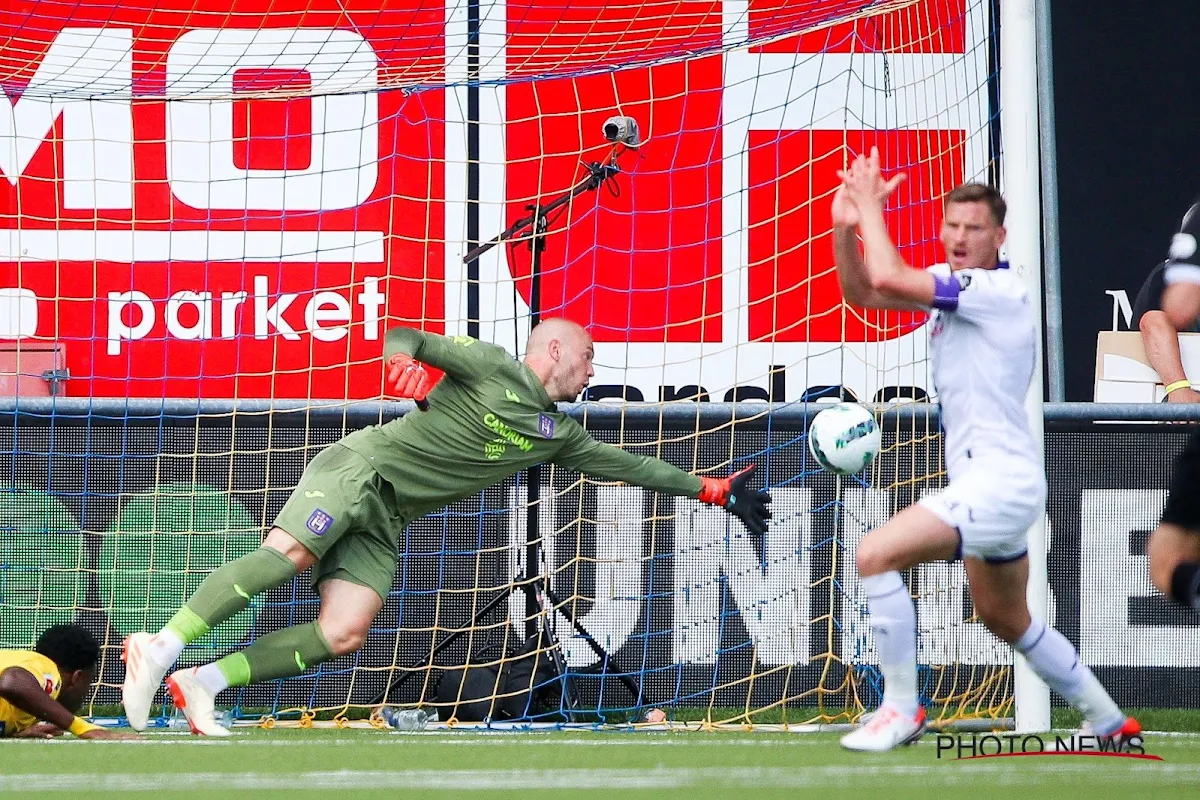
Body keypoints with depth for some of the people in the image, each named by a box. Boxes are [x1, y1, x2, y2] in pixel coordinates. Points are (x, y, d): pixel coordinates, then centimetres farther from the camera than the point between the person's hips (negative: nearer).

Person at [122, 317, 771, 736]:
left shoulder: (555, 433, 18)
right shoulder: (492, 366, -2)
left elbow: (623, 463, 25)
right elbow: (409, 340, -9)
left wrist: (713, 491, 24)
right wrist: (404, 359, -34)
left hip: (384, 521, 7)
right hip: (362, 467, -7)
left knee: (343, 636, -13)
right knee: (289, 554, -30)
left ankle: (202, 682, -14)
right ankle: (162, 648, -29)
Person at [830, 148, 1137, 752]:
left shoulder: (998, 289, -17)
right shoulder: (951, 283, 10)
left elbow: (887, 278, -26)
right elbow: (862, 291, 12)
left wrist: (873, 209, -12)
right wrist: (845, 227, -5)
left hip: (999, 479, -11)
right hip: (983, 481, 11)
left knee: (875, 554, -21)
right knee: (1006, 622, 24)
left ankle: (901, 708, -15)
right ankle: (1109, 721, 36)